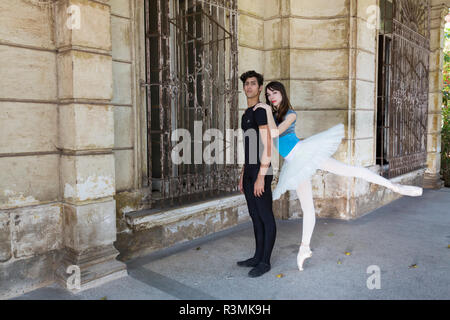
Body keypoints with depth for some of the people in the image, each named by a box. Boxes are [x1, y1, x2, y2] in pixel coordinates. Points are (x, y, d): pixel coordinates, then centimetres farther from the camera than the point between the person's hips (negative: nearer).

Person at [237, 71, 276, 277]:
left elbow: (267, 145, -17)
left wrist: (261, 176, -21)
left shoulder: (261, 111, -10)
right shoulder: (246, 114, 19)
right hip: (249, 171, 10)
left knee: (266, 217, 0)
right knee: (255, 216, 14)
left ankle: (265, 262, 9)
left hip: (261, 172, -9)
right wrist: (243, 175, 20)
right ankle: (258, 257, 25)